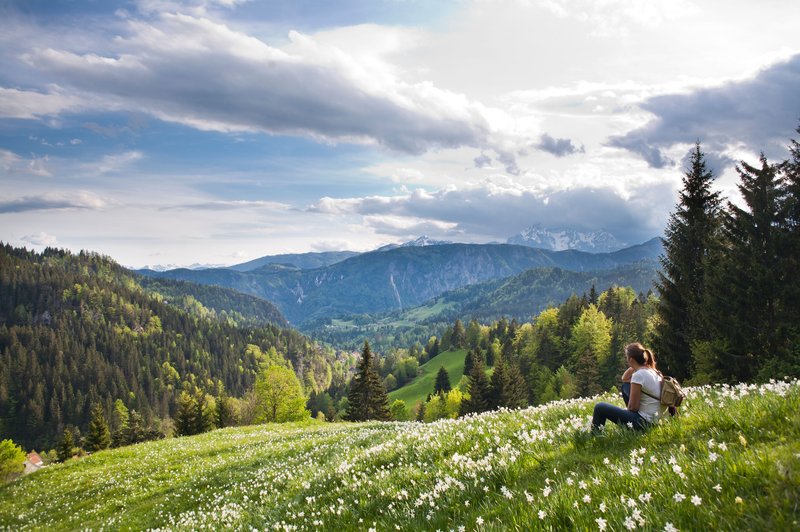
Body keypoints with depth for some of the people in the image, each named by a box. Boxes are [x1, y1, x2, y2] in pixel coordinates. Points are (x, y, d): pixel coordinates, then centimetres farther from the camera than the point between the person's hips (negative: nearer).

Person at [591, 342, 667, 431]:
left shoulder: (638, 375, -20)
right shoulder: (653, 371, 6)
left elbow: (633, 407, -18)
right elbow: (624, 378, 22)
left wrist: (628, 409, 4)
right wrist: (633, 367, 6)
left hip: (643, 422, -9)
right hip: (654, 419, 9)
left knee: (600, 407, 0)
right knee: (626, 385, 24)